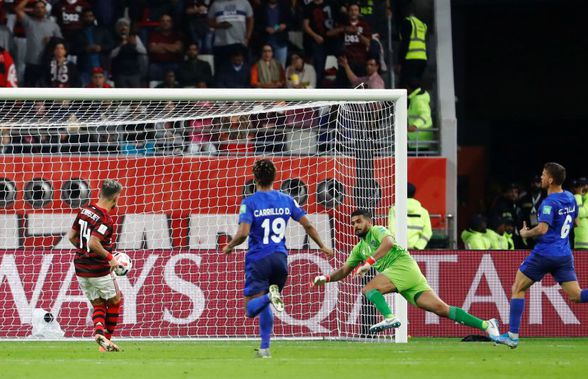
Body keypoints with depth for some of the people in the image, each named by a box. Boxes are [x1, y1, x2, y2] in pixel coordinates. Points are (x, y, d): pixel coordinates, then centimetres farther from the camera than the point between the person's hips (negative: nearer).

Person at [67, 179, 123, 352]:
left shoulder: (85, 211, 4)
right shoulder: (105, 219, -19)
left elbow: (72, 236, 9)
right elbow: (93, 243, -29)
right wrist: (110, 257, -16)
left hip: (81, 268, 7)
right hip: (99, 270, -7)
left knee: (98, 305, 14)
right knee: (115, 300, 15)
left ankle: (99, 331, -11)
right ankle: (107, 337, 14)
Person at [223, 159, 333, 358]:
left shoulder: (249, 203, -8)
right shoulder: (286, 200, 5)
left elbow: (243, 233, -18)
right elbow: (308, 225, 8)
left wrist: (230, 246, 2)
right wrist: (322, 246, 22)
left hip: (258, 259, -4)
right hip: (280, 258, 4)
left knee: (251, 308, -5)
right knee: (265, 307, 20)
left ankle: (270, 296, -36)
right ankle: (265, 348, 15)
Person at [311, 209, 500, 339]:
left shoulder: (377, 231, 4)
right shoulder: (359, 248, 29)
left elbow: (388, 242, -19)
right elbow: (344, 271, 32)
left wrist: (369, 262, -25)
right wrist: (326, 278, 17)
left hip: (403, 265, -8)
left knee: (368, 289, -19)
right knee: (440, 308, -5)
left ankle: (390, 318, -41)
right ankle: (486, 325, -11)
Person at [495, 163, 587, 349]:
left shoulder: (550, 203, -15)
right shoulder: (570, 198, 10)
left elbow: (542, 229, -24)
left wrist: (526, 234, -7)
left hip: (544, 253, -7)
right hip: (564, 255, 7)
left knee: (518, 289, 7)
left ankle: (513, 335, 5)